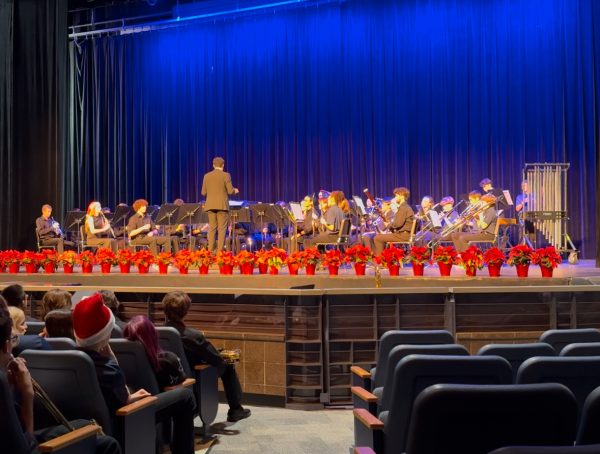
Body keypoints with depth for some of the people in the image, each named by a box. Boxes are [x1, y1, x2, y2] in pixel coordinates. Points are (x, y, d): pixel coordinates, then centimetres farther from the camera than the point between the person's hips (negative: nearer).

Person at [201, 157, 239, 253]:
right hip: (222, 205, -4)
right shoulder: (225, 175, -6)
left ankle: (211, 250, 7)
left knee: (212, 228, 10)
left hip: (210, 205, 4)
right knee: (222, 229, 0)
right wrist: (235, 191, 13)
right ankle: (220, 250, -3)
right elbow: (230, 191, -8)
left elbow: (203, 193, 7)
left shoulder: (206, 176, 6)